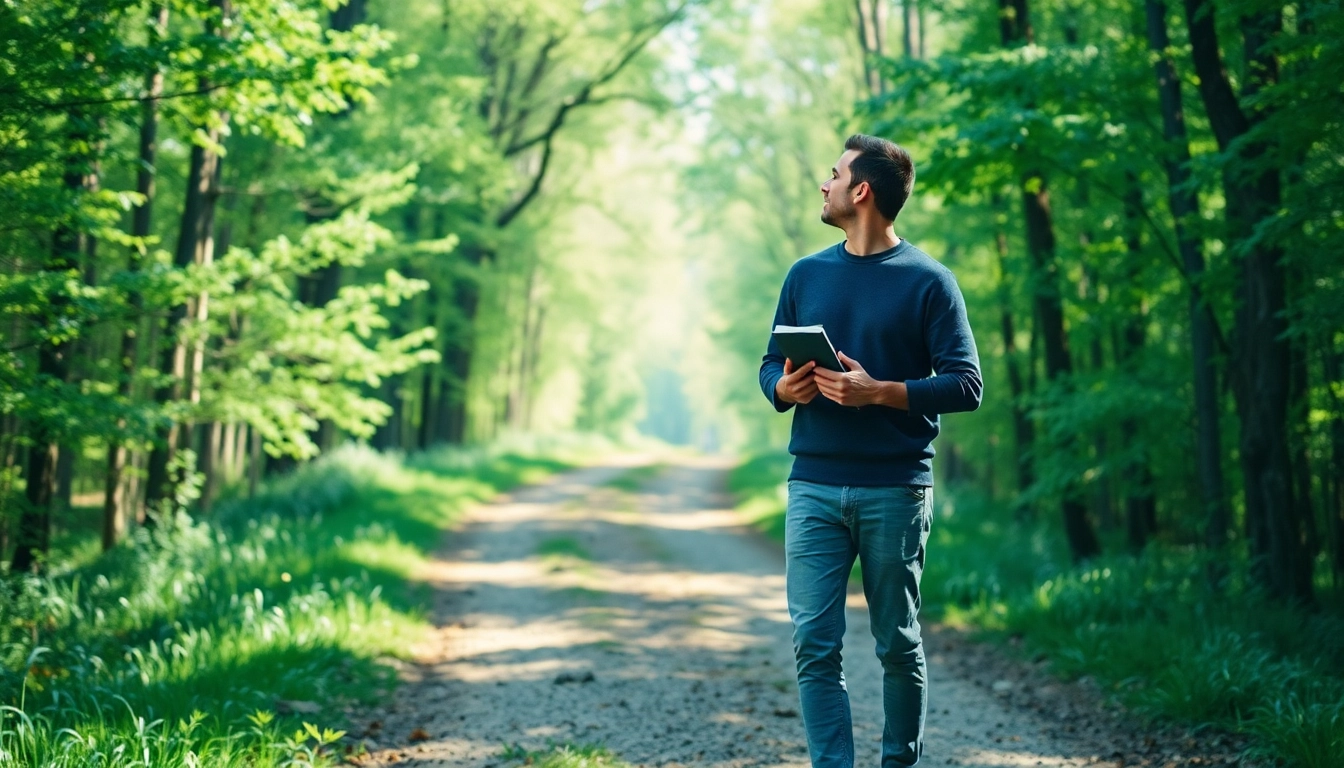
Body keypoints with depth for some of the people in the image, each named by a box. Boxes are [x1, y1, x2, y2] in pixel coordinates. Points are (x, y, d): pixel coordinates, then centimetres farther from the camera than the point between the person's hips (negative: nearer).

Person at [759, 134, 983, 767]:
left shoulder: (928, 281, -1)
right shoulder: (807, 275, 12)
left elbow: (965, 385, -6)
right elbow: (771, 365, 17)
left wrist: (880, 393, -18)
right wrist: (785, 388, -6)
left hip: (896, 489, -3)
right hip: (814, 487, 3)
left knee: (897, 644, 7)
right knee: (814, 644, -4)